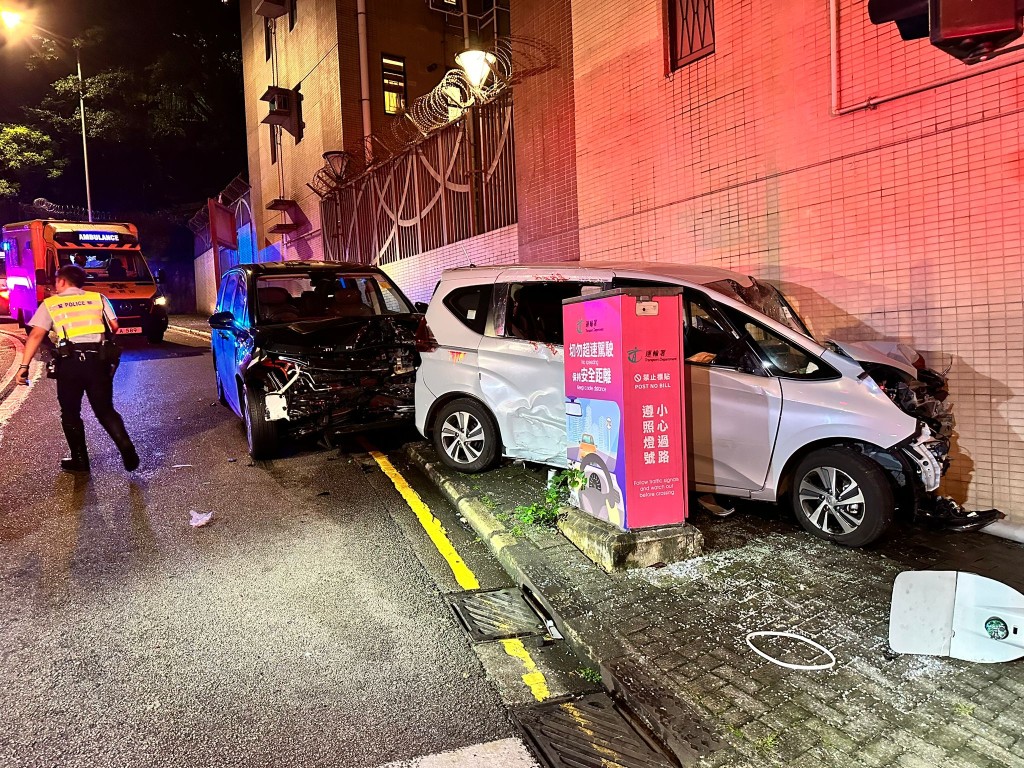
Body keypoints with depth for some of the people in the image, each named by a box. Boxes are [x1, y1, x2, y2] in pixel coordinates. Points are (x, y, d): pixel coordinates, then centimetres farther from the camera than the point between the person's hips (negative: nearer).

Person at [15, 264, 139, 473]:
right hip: (97, 359, 2)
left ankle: (80, 461, 17)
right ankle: (128, 452, -6)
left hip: (69, 361, -2)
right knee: (105, 410, 11)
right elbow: (114, 326, 6)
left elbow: (36, 335, -1)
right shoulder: (98, 298, 13)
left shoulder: (49, 304, 10)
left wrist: (24, 365, -3)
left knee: (70, 414, 14)